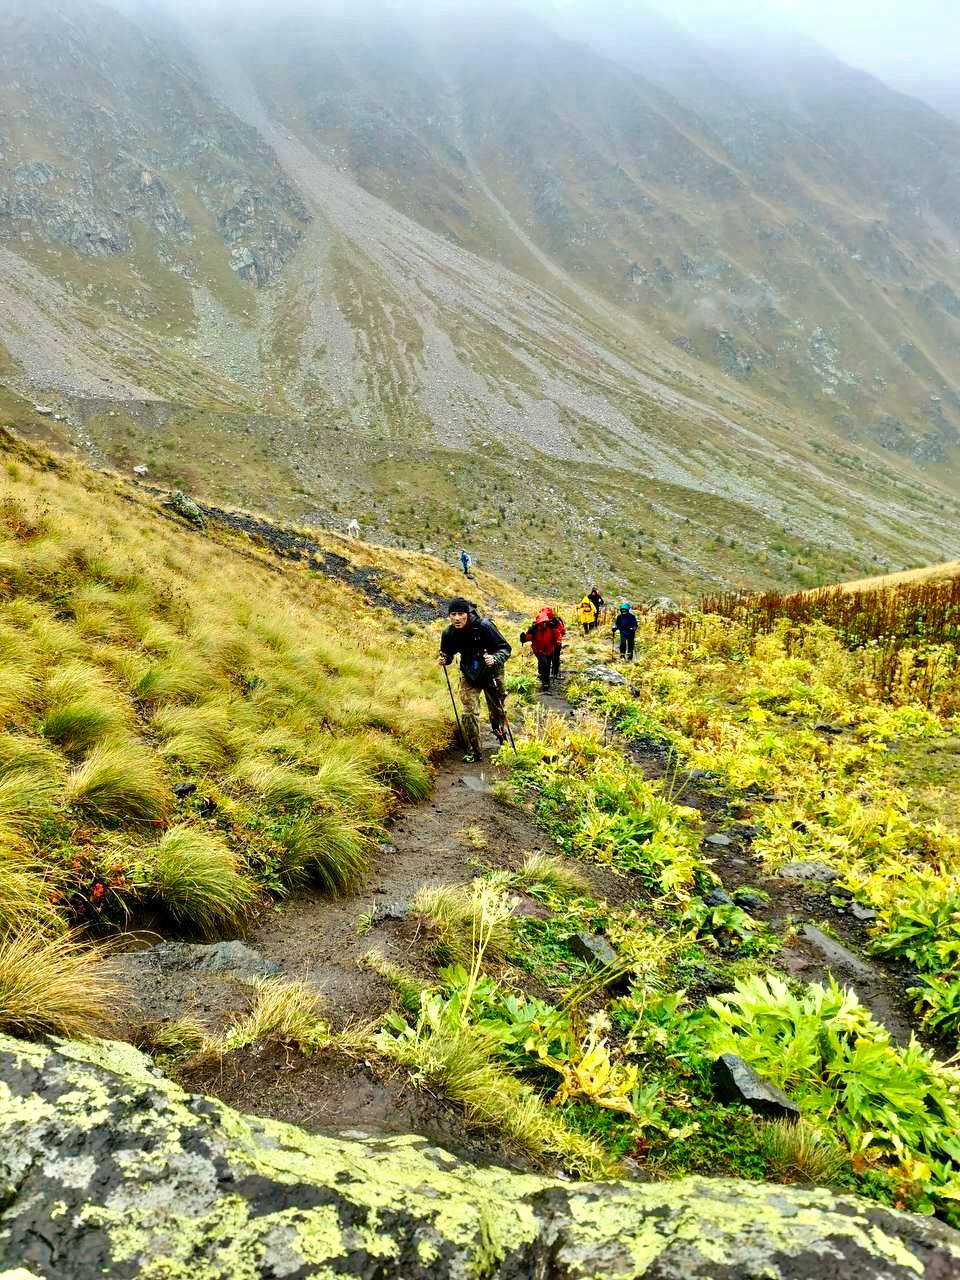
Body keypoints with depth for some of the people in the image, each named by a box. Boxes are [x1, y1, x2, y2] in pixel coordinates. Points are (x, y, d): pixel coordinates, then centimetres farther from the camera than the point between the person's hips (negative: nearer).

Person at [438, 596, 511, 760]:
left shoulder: (484, 626, -28)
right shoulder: (449, 633, -17)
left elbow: (506, 648, -22)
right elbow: (448, 653, 1)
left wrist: (495, 659, -41)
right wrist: (443, 659, -22)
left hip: (491, 674, -2)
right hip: (469, 677, 2)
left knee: (498, 711, 14)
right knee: (469, 713, -8)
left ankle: (504, 743, 41)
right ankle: (473, 751, 6)